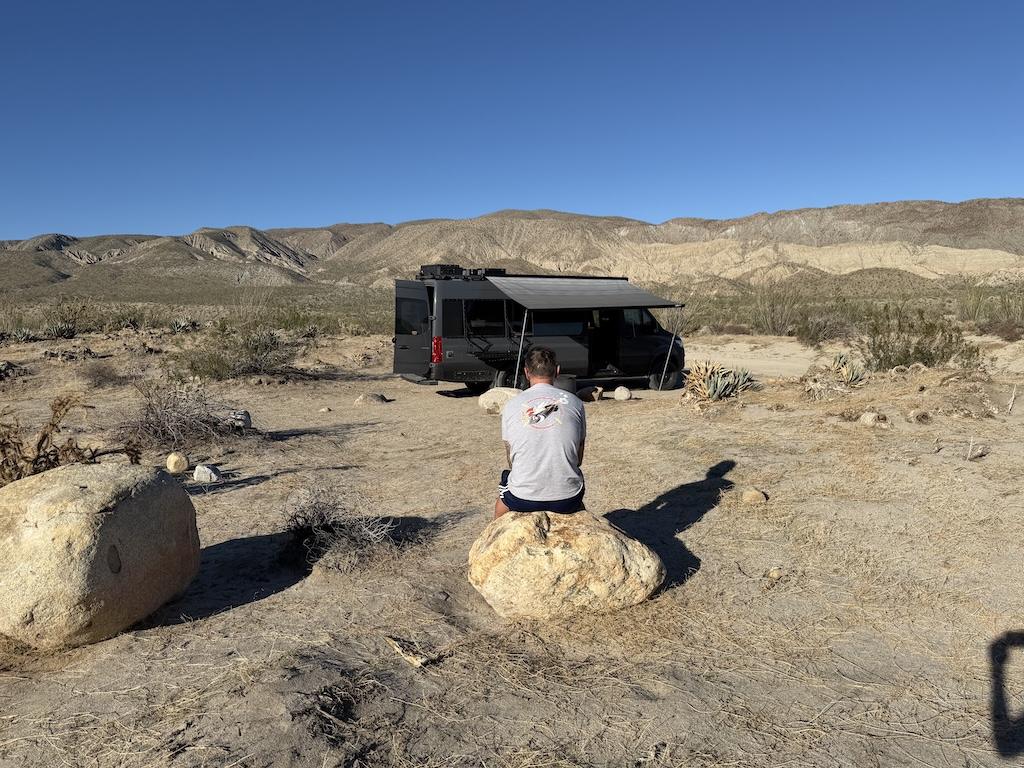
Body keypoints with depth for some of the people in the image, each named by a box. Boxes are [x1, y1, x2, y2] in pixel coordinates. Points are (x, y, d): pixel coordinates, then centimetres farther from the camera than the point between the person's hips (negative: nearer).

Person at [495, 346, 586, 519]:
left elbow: (511, 460, 9)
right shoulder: (574, 402, 0)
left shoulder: (511, 406, 0)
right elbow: (578, 459, 8)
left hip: (522, 499, 0)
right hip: (567, 501, 1)